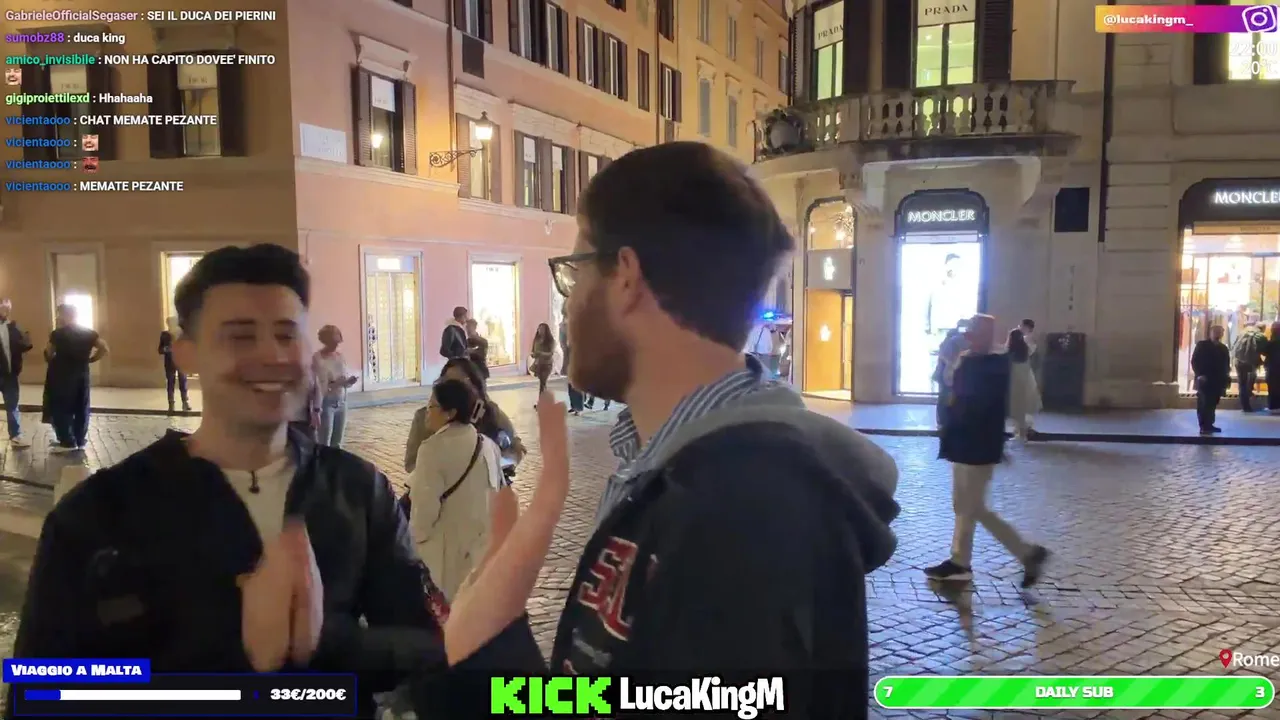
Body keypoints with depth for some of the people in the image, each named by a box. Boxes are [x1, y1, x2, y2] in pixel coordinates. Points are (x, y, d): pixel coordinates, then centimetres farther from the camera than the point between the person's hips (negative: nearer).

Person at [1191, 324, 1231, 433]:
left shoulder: (1223, 348, 15)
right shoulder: (1202, 345, -1)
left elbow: (1226, 365, 19)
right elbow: (1194, 361, -5)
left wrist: (1226, 377, 6)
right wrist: (1199, 375, -15)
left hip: (1218, 381, 5)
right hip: (1205, 380, -5)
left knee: (1213, 404, 9)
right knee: (1203, 403, -8)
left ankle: (1209, 425, 16)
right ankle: (1203, 426, -10)